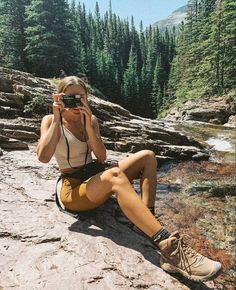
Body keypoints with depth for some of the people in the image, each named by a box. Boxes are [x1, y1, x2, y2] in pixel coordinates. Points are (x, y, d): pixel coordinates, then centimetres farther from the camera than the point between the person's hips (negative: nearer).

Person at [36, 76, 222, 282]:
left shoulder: (90, 119, 9)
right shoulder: (51, 121, -3)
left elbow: (101, 157, -4)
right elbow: (43, 157, -22)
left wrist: (88, 125, -15)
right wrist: (57, 119, -21)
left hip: (96, 179, 6)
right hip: (73, 189, -6)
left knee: (147, 156, -8)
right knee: (114, 175, -39)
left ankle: (148, 224, -25)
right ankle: (167, 246, -46)